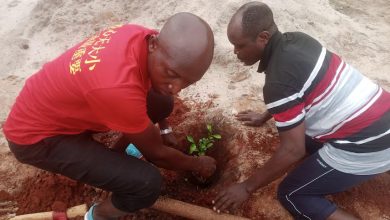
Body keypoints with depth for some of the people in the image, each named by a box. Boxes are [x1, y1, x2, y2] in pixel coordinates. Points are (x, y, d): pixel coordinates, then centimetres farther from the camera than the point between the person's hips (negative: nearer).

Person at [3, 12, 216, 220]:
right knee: (147, 183, -21)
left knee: (160, 105, 0)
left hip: (54, 107, 7)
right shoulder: (118, 88, -41)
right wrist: (197, 165, -3)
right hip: (36, 135, -7)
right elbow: (155, 154, -21)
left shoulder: (140, 35, -17)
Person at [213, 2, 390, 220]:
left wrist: (247, 187, -8)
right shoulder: (296, 40, 2)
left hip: (367, 146, -9)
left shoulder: (279, 81, -25)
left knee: (291, 195, 4)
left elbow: (292, 151, -20)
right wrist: (264, 117, 33)